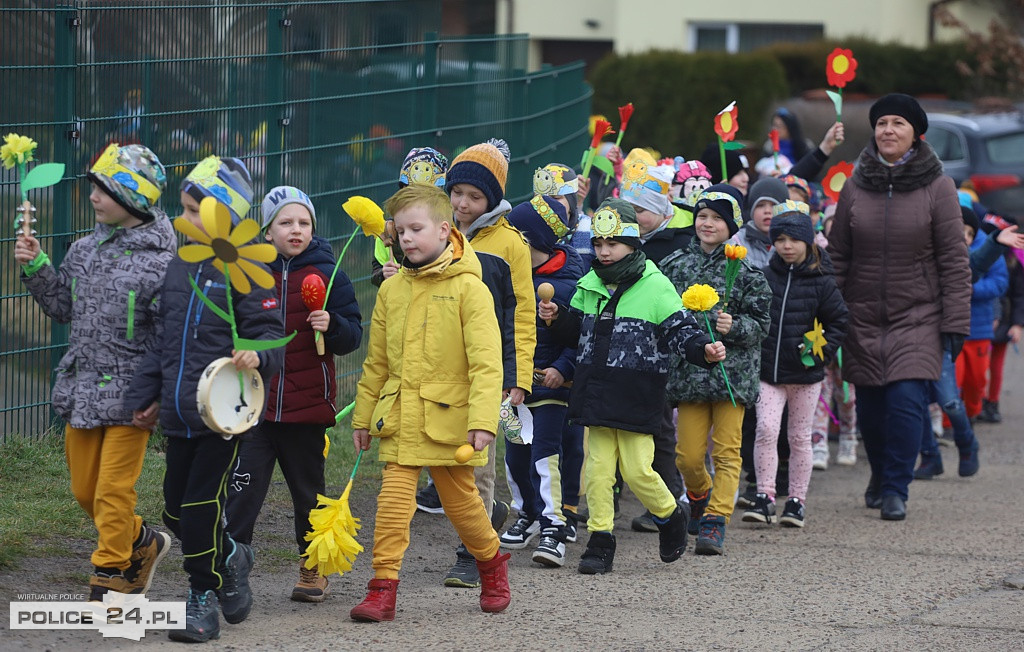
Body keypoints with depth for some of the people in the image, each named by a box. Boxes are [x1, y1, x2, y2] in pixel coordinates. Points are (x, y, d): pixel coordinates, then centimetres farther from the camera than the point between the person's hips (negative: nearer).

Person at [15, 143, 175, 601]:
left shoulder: (161, 262, -14)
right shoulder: (85, 250, 8)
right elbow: (63, 308, 19)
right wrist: (36, 268, 5)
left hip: (128, 393, -7)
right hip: (81, 390, 7)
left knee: (113, 491, -3)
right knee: (84, 491, 15)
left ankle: (109, 577, 8)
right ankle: (141, 544, 36)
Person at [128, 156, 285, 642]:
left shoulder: (246, 271, -9)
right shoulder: (179, 268, 13)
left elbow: (269, 333, -12)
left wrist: (257, 356, -33)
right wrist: (145, 393, 22)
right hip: (179, 415, 7)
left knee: (201, 507, -6)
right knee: (176, 511, 10)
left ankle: (204, 596, 8)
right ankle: (228, 558, 35)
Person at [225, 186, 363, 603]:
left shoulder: (327, 275, 0)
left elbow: (352, 336, -2)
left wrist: (331, 326, -21)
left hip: (307, 408, 0)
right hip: (255, 406, 1)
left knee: (308, 491, 12)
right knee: (242, 489, -8)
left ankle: (313, 569, 26)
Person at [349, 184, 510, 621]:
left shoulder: (468, 288, -9)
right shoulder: (392, 290, 7)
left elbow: (486, 362, -13)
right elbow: (376, 362, 16)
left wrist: (483, 421, -21)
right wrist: (363, 417, 16)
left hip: (449, 418, -3)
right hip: (399, 417, 3)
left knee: (460, 501, 10)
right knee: (393, 500, -7)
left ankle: (491, 565, 35)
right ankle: (383, 588, -4)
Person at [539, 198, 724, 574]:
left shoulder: (655, 287, -7)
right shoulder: (589, 286, 9)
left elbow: (681, 331, -7)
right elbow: (575, 332, 21)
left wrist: (704, 350, -25)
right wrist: (556, 318, 1)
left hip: (637, 398, -5)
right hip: (596, 394, 5)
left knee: (637, 470, -3)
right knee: (598, 468, 3)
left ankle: (670, 517, 24)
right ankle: (600, 540, 10)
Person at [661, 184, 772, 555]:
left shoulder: (746, 269, -3)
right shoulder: (677, 265, 7)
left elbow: (760, 325, -3)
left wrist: (734, 327, -19)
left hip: (732, 371, -3)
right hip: (689, 370, 3)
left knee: (726, 451, -4)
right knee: (688, 455, 4)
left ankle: (715, 520, 0)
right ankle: (699, 495, 34)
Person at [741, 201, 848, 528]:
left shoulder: (820, 281, -3)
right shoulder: (765, 277, 2)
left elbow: (839, 320, 5)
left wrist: (822, 351, -5)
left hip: (805, 373, -1)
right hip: (768, 369, 1)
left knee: (799, 437, 8)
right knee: (766, 429, -12)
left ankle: (797, 500, 16)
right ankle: (765, 497, -8)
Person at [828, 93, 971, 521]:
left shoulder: (937, 187, -4)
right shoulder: (856, 188, 4)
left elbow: (954, 260, -3)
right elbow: (837, 257, 8)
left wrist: (956, 322, -8)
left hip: (918, 317, -3)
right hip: (864, 317, 3)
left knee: (906, 401, -15)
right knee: (871, 406, 6)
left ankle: (895, 490, -4)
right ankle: (880, 475, 31)